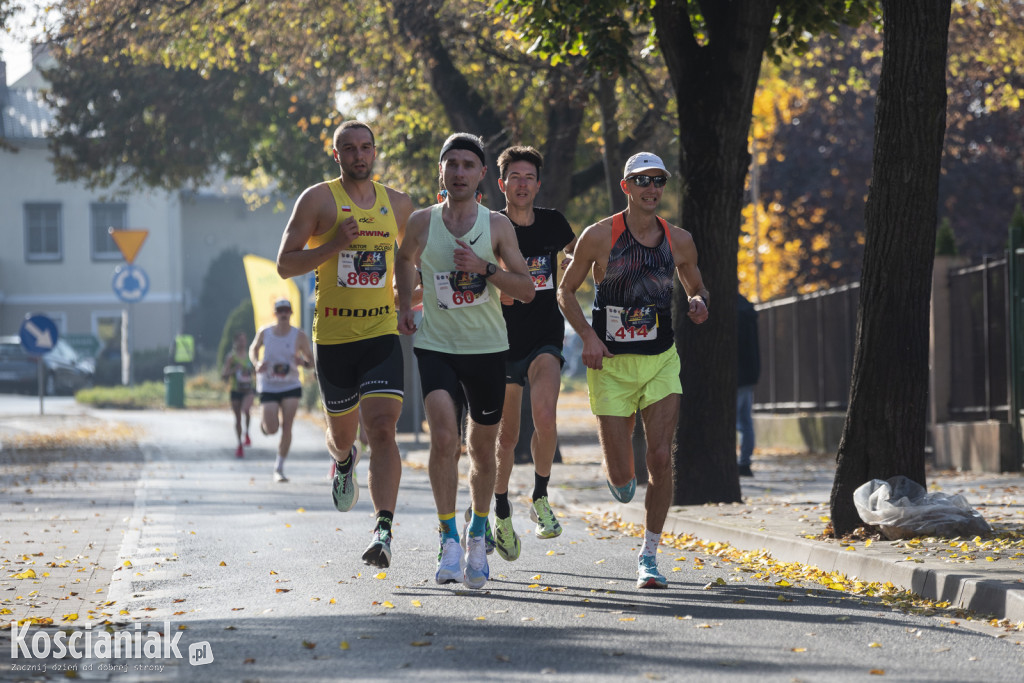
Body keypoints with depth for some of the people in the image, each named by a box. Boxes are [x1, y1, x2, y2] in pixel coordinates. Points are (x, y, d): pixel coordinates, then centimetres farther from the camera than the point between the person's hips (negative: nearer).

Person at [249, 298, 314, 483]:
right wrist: (256, 363, -5)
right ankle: (263, 420, 33)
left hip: (291, 386, 0)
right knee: (272, 429, -7)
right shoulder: (264, 332, -3)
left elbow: (311, 360, 3)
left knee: (286, 426, -11)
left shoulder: (299, 336, -5)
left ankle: (279, 468, -1)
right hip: (268, 387, 0)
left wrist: (303, 362, -22)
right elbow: (254, 349, 16)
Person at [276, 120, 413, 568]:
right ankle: (343, 462, 53)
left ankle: (384, 532, -22)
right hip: (333, 336, -1)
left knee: (382, 429, -16)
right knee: (342, 431, 15)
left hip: (383, 333, 1)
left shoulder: (398, 203, 9)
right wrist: (334, 245, -19)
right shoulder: (318, 200, -2)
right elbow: (285, 264, -5)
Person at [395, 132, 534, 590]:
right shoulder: (422, 222, -1)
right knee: (443, 437, -20)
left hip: (487, 348, 1)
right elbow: (405, 261, 21)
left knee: (483, 447, 11)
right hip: (435, 346, -1)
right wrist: (404, 306, 10)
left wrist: (485, 268, -19)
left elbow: (527, 290, -5)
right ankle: (449, 539, -17)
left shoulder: (497, 225, -3)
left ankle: (477, 534, 32)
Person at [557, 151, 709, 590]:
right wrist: (588, 335, -12)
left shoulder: (679, 241, 2)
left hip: (661, 362, 2)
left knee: (660, 458, -12)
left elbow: (696, 287, 18)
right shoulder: (600, 236, -7)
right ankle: (620, 477, 38)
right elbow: (566, 291, 2)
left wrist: (699, 303, -6)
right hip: (611, 364, -2)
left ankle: (649, 556, 1)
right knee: (622, 477, -2)